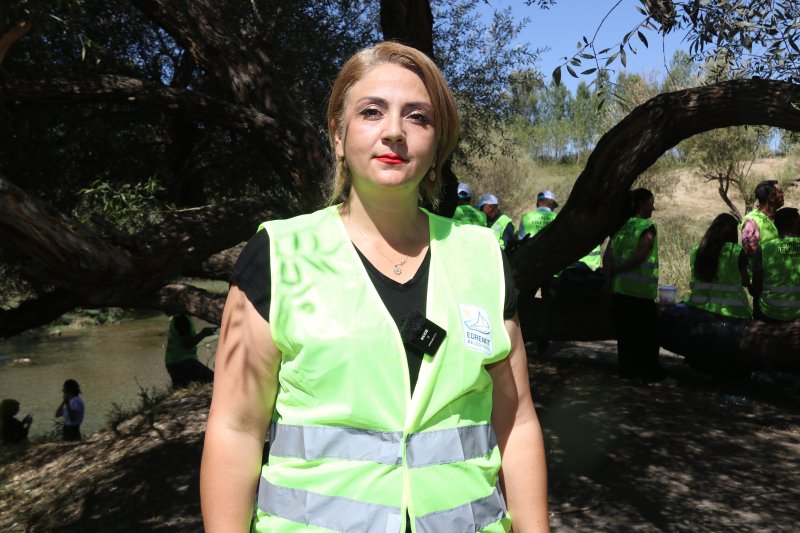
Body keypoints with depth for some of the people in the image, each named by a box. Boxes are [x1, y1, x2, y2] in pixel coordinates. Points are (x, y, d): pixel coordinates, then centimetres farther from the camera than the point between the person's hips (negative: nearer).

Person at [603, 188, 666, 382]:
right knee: (647, 332, 6)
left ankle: (626, 368, 20)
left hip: (619, 288, 6)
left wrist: (609, 278, 2)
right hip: (640, 290, -6)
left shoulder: (621, 225, 7)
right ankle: (650, 371, 12)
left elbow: (607, 256, 1)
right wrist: (616, 270, -7)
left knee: (624, 330, 13)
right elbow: (639, 257, -18)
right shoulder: (648, 227, -9)